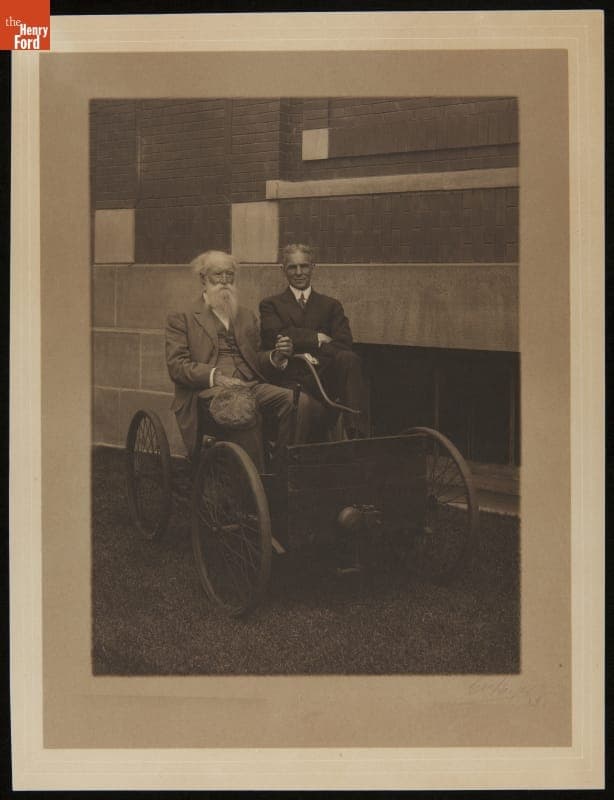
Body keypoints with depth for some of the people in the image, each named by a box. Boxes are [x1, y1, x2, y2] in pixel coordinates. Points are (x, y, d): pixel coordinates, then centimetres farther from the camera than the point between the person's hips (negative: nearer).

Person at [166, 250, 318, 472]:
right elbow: (176, 365, 0)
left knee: (300, 401, -24)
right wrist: (216, 376, -17)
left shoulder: (247, 316, 29)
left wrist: (275, 356, 2)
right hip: (208, 391, -5)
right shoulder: (181, 318, 12)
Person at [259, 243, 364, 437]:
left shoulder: (331, 305, 22)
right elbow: (275, 338, -3)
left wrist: (300, 342, -8)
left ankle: (355, 433, -37)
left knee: (348, 358, -32)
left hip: (326, 377, 3)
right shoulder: (271, 305, 18)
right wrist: (318, 338, -5)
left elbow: (344, 343, 4)